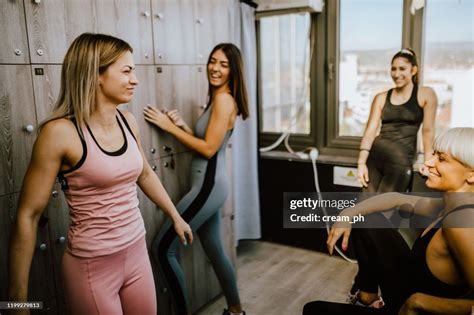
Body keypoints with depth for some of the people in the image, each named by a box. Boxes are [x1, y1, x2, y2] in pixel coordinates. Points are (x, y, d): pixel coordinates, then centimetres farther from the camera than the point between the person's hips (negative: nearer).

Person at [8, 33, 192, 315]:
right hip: (91, 267, -6)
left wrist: (176, 217, 23)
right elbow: (28, 216, -14)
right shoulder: (61, 132, -19)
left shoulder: (128, 121, -1)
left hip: (138, 254, 6)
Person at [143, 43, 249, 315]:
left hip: (209, 186, -10)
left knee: (163, 248, -4)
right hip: (210, 185, 10)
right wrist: (182, 124, -2)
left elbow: (209, 149, -18)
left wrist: (170, 127, -13)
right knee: (215, 251, 18)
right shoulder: (217, 98, 15)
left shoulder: (224, 99, -14)